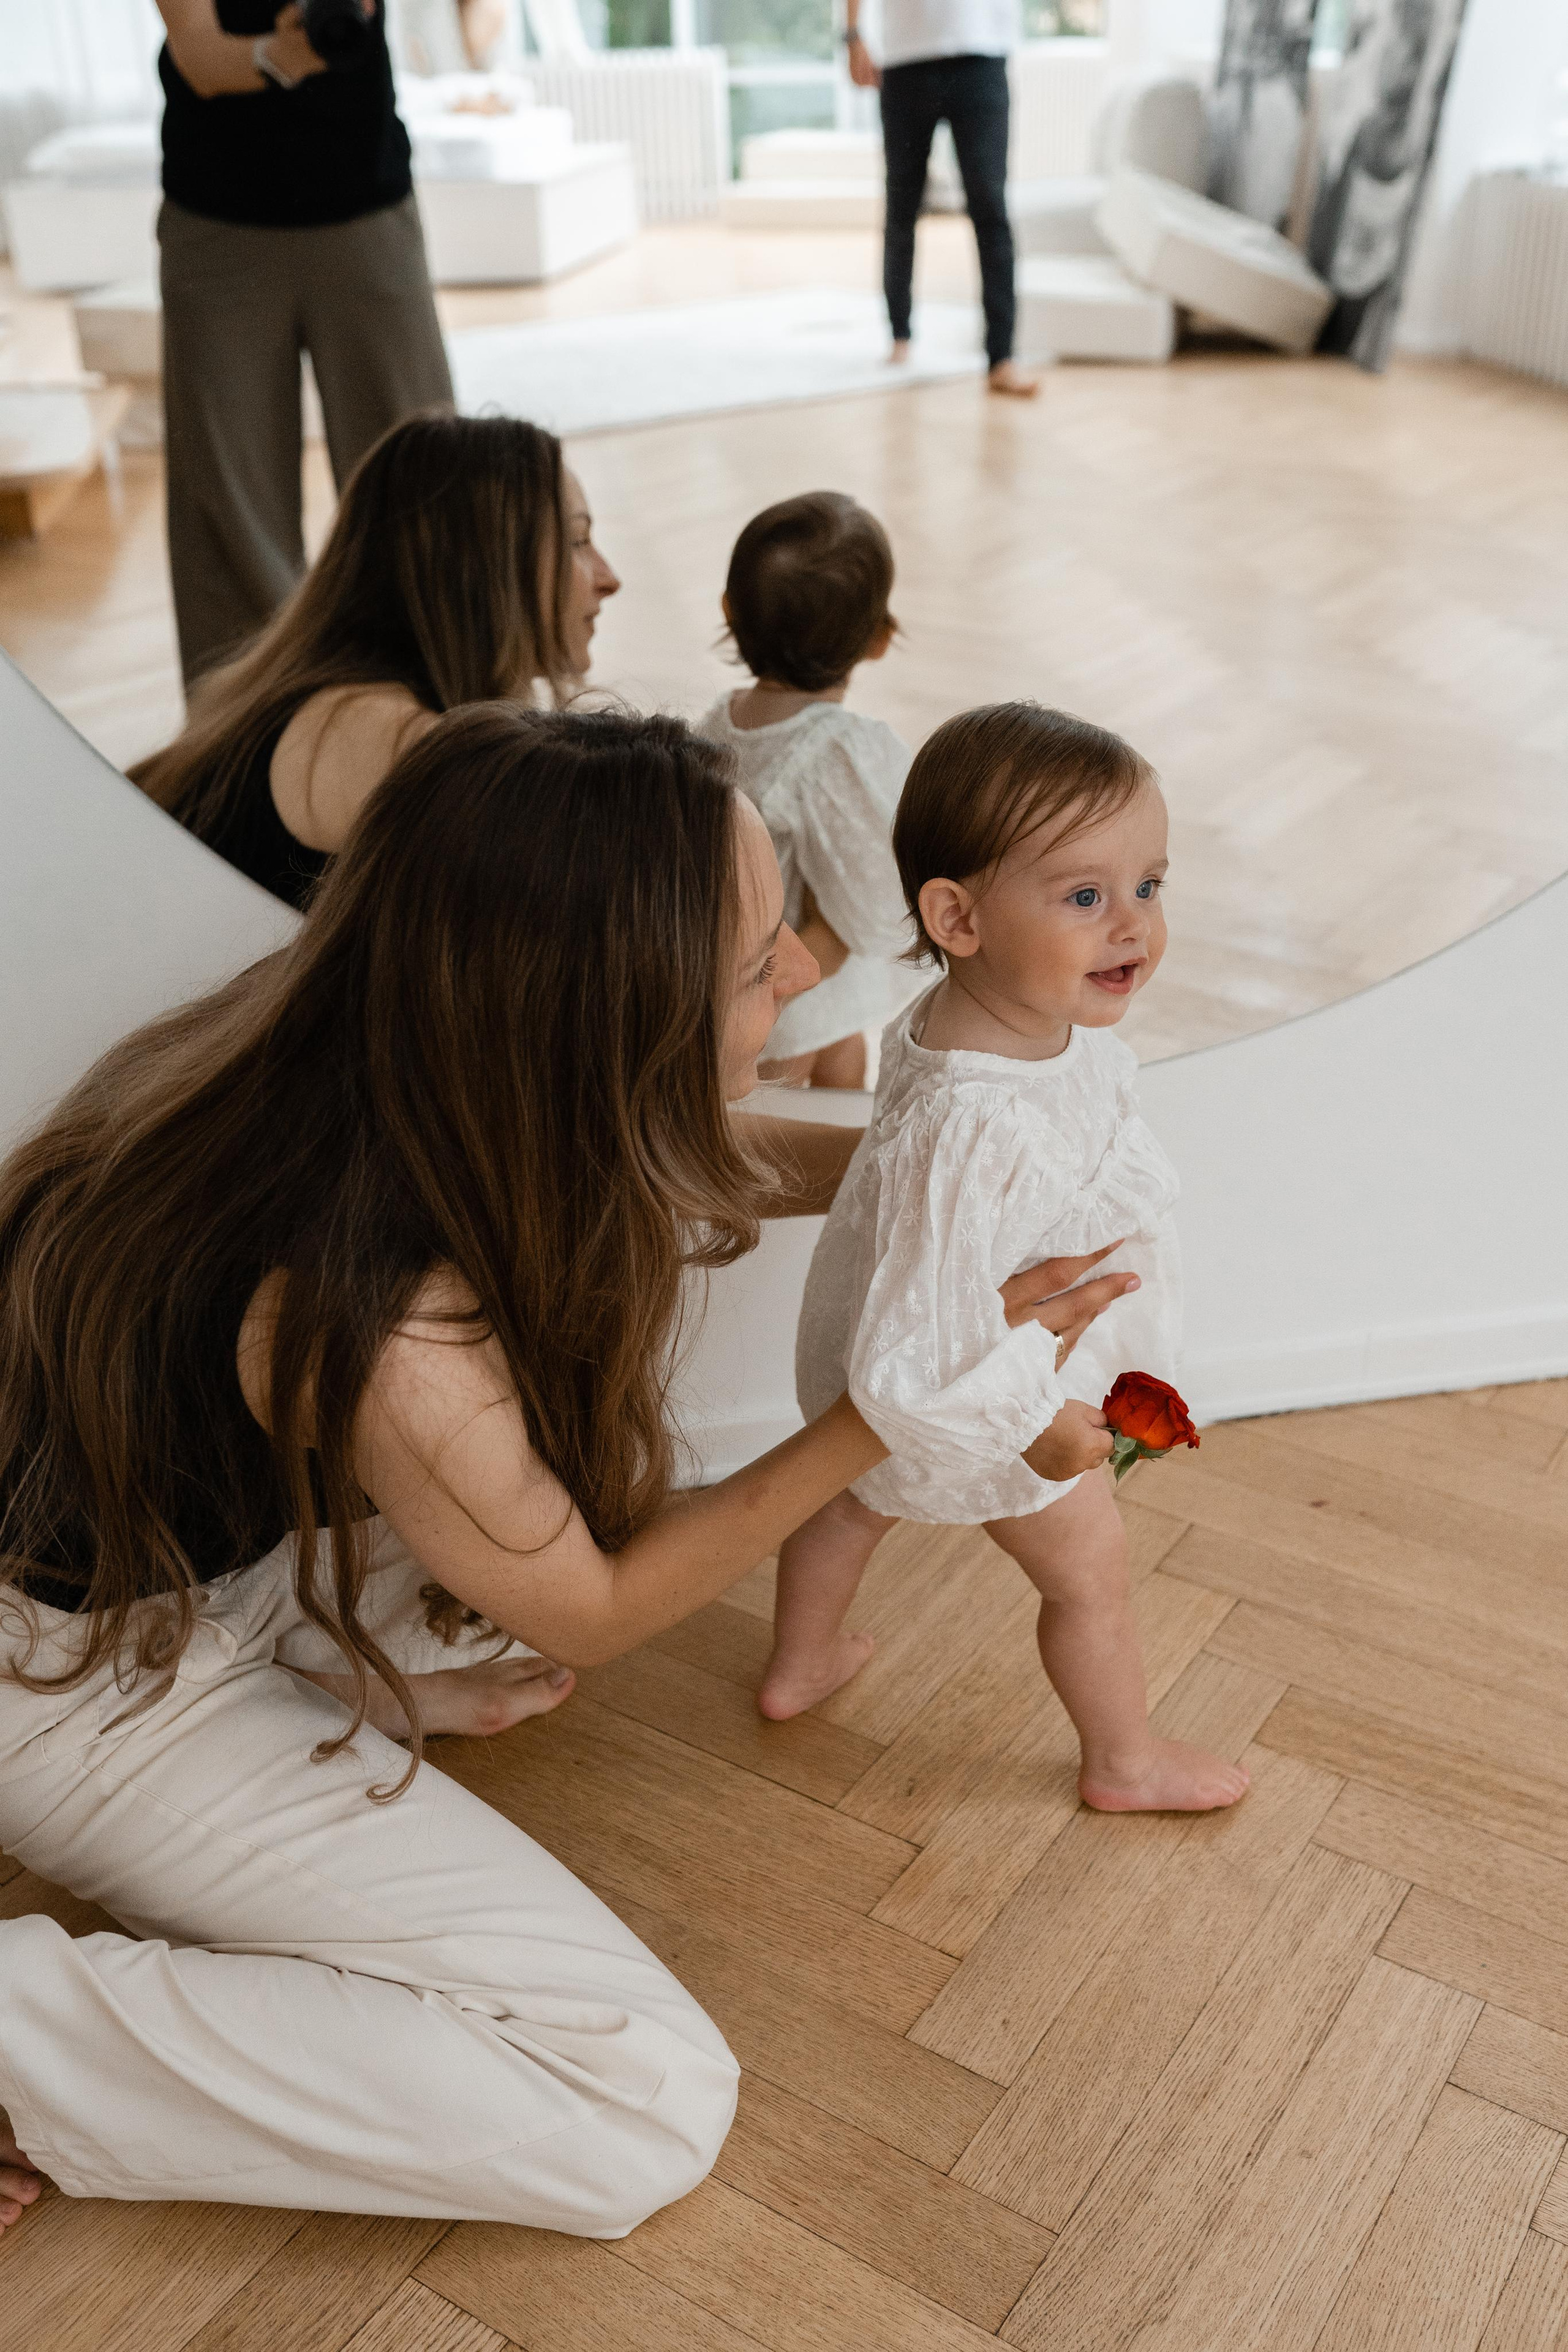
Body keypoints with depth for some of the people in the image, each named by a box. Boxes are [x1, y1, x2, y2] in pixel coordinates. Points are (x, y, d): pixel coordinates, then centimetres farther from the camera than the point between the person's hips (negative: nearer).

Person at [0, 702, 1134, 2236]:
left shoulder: (406, 1059, -16)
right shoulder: (387, 1335, -38)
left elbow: (700, 1174, 8)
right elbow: (589, 1612, -16)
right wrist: (892, 1408, -14)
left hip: (224, 1543, 8)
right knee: (651, 2105, -9)